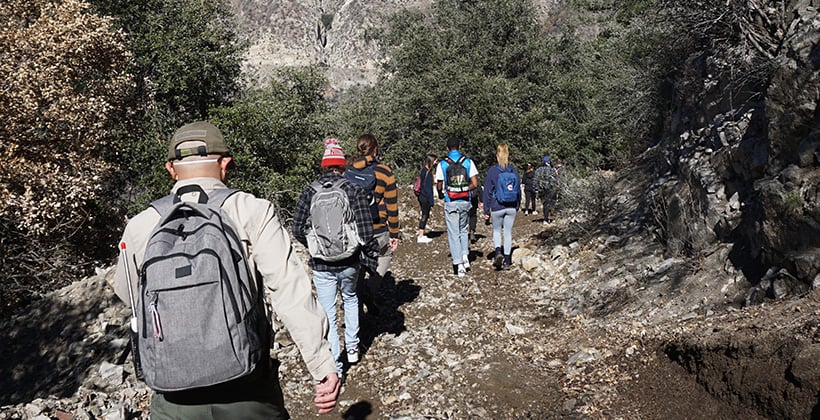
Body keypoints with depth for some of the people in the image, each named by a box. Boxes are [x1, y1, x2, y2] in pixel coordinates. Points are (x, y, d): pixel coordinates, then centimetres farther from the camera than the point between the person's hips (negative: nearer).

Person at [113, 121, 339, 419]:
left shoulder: (140, 226, -3)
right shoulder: (252, 212, -11)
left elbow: (126, 293, 15)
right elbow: (291, 292, -18)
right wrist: (323, 366, -14)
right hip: (248, 392, 0)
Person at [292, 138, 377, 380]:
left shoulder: (309, 192, -3)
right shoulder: (354, 190, -7)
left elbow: (297, 229, -3)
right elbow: (366, 230, -12)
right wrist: (369, 255, 2)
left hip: (322, 265, -1)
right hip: (349, 262, 1)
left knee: (328, 314, 8)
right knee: (350, 298, 28)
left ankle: (335, 368, 12)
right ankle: (352, 348, 34)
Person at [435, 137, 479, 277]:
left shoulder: (442, 164, -2)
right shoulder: (468, 162, 0)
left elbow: (439, 186, 1)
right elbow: (475, 184, -4)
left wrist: (441, 194, 22)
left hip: (450, 203, -2)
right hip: (465, 202, 2)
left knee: (454, 233, 3)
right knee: (463, 229, 23)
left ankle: (459, 265, -2)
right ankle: (465, 255, 7)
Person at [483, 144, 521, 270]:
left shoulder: (492, 171, -9)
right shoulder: (514, 171, 0)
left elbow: (488, 191, -6)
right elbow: (518, 189, 9)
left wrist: (486, 209, 2)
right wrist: (517, 205, 21)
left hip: (497, 207, -2)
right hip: (511, 207, 2)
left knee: (496, 230, 16)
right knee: (508, 232, 10)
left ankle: (498, 252, -7)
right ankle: (507, 261, 12)